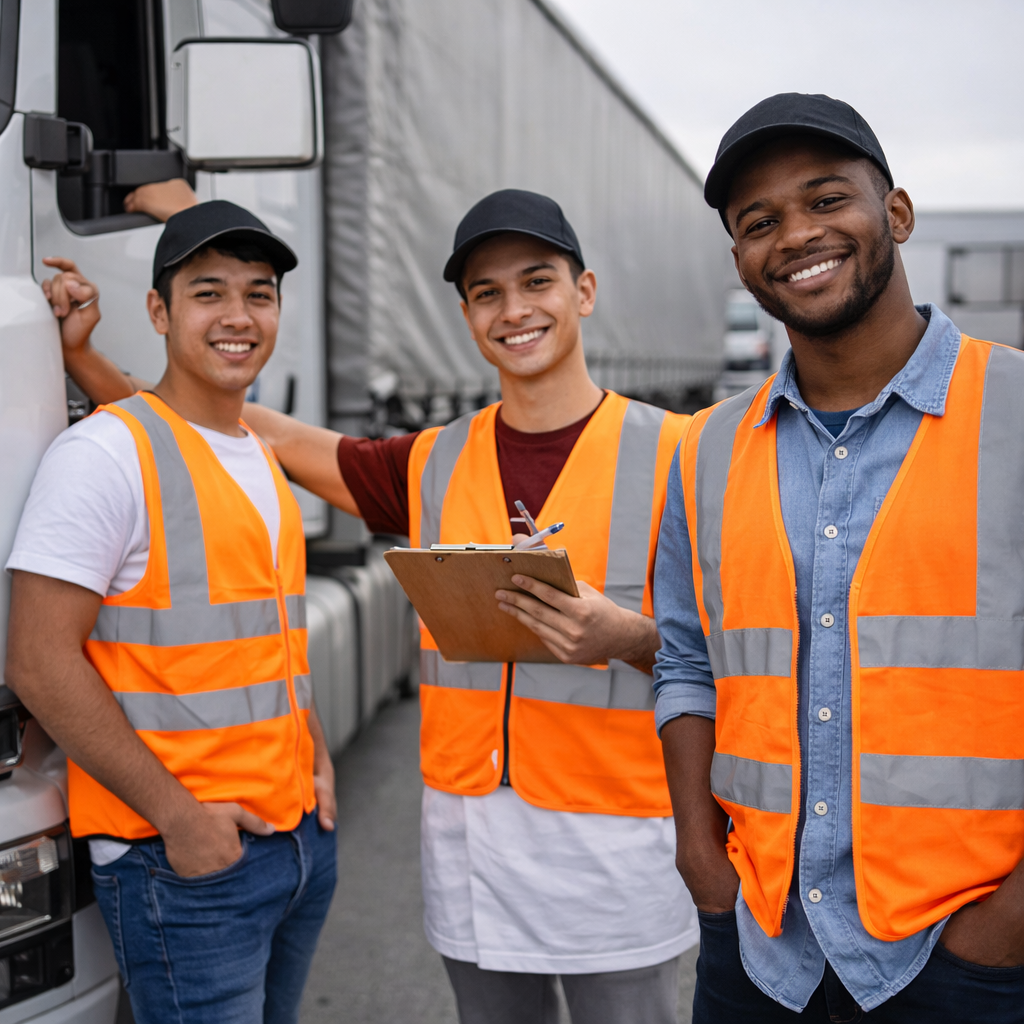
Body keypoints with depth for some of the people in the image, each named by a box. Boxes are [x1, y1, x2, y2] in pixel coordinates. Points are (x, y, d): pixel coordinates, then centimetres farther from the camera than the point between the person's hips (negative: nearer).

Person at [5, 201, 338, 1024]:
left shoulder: (261, 460, 13)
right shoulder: (107, 453, -12)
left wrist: (315, 754, 9)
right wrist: (177, 813, -17)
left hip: (303, 835, 8)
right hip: (184, 859, -8)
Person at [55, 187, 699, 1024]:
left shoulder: (665, 452, -6)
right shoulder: (435, 465, 6)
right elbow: (269, 436, 10)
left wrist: (624, 636, -26)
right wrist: (82, 357, 6)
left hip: (614, 834, -3)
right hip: (469, 830, 4)